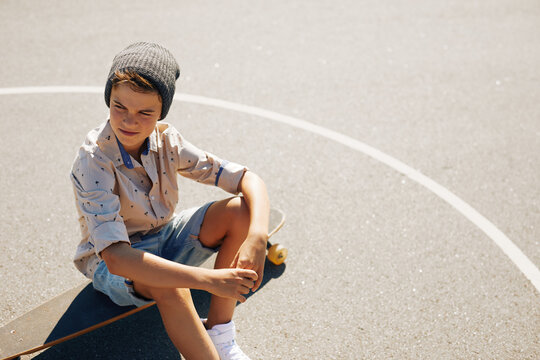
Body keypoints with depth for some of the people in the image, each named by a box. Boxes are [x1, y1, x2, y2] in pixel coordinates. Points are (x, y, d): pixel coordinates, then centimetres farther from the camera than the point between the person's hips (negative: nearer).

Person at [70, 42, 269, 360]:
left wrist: (257, 237, -36)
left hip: (163, 238, 6)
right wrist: (209, 280, -44)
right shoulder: (93, 162, -29)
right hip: (112, 262, -5)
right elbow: (115, 257, -40)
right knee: (167, 283, -39)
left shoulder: (167, 140, -15)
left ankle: (219, 334, -14)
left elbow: (248, 179, -15)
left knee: (240, 211, -17)